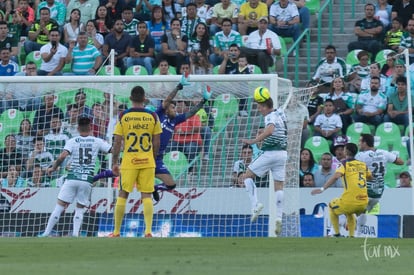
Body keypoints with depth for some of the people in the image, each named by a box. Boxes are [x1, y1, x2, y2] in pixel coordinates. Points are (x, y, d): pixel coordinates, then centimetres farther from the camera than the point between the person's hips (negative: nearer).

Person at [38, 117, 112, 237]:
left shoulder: (72, 141, 3)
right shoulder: (97, 141, 7)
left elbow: (62, 156, -10)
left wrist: (53, 168, 4)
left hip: (72, 179, -1)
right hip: (87, 180, 1)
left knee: (59, 207, 4)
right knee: (80, 209, 13)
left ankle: (46, 233, 3)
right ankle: (75, 234, -4)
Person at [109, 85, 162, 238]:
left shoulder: (123, 117, -3)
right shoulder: (153, 117, 1)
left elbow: (117, 142, -2)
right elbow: (156, 143, 4)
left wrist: (114, 163, 5)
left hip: (129, 162, -1)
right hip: (147, 162, 1)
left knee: (122, 195, 8)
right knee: (147, 196, 4)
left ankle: (116, 232, 12)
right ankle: (148, 230, -8)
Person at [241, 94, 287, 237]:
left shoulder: (270, 117, -12)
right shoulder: (280, 113, 13)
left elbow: (270, 130, -34)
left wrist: (253, 141, -33)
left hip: (270, 152, -8)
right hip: (283, 153, 8)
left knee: (248, 176, 4)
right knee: (279, 186, 6)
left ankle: (255, 204, -13)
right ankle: (279, 217, -4)